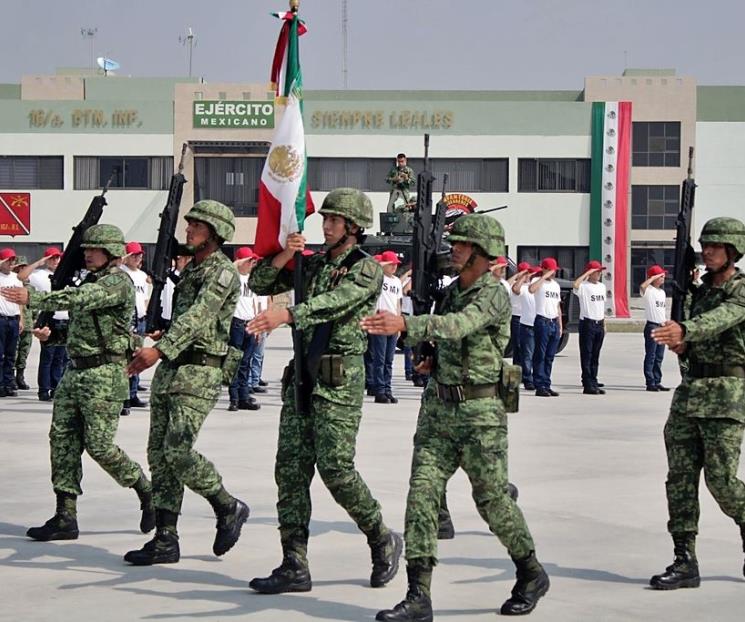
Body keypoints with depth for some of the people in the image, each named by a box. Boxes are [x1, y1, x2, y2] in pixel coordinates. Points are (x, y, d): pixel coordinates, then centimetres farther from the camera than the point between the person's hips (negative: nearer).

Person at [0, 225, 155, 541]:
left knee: (99, 446, -8)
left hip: (104, 375, -9)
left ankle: (147, 492, 15)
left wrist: (32, 298, -35)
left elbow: (79, 299, -29)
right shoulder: (91, 280, 17)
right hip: (75, 371, 9)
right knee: (62, 439, 2)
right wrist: (53, 333, 6)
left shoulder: (118, 282, -12)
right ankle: (65, 517, 4)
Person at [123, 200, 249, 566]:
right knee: (159, 453, 5)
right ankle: (165, 540, 7)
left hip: (199, 372, -9)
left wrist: (160, 349, -35)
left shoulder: (222, 273, -10)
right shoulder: (190, 269, 18)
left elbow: (198, 316, -24)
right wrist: (161, 339, 19)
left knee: (178, 451, -17)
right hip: (168, 370, 9)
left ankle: (229, 509, 4)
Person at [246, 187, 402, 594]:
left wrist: (286, 314, -35)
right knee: (290, 468, 1)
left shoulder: (367, 268, -3)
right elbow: (258, 284, 16)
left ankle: (383, 541, 13)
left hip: (340, 380, -7)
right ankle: (294, 567, 4)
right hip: (302, 374, 7)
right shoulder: (312, 264, 17)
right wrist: (284, 256, -2)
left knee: (335, 468, -10)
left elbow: (335, 302, -22)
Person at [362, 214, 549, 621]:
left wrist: (403, 324, -42)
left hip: (480, 412, -7)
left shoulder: (494, 295, -11)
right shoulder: (448, 293, 12)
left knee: (492, 499, 2)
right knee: (422, 492, -4)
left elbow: (457, 326, -30)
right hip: (438, 407, 7)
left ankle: (531, 575, 26)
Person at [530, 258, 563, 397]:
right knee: (540, 356, -6)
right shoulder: (538, 282, -4)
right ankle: (540, 387, -5)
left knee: (550, 357, 8)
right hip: (542, 321, -7)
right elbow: (531, 289, -30)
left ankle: (547, 385, 12)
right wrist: (544, 277, -21)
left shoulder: (556, 285, 19)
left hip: (554, 323, 7)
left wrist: (560, 325, 18)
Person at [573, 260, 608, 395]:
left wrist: (604, 324, 17)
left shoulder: (602, 286, 15)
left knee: (595, 356, 11)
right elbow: (575, 285, -33)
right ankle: (587, 385, -3)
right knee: (586, 356, -4)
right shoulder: (584, 286, -8)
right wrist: (586, 273, -21)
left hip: (599, 323, 7)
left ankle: (594, 383, 15)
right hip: (587, 323, -7)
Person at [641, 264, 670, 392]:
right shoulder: (648, 290, -10)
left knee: (659, 357, 10)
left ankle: (657, 382, 16)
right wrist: (654, 277, -23)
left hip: (662, 327, 8)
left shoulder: (662, 292, 16)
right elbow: (642, 286, -35)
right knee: (650, 356, -4)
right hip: (652, 326, -8)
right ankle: (650, 383, -2)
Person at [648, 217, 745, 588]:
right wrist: (680, 345, 1)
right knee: (680, 476, 1)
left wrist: (684, 330, -46)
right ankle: (685, 561, 3)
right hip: (690, 389, 7)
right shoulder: (701, 291, 16)